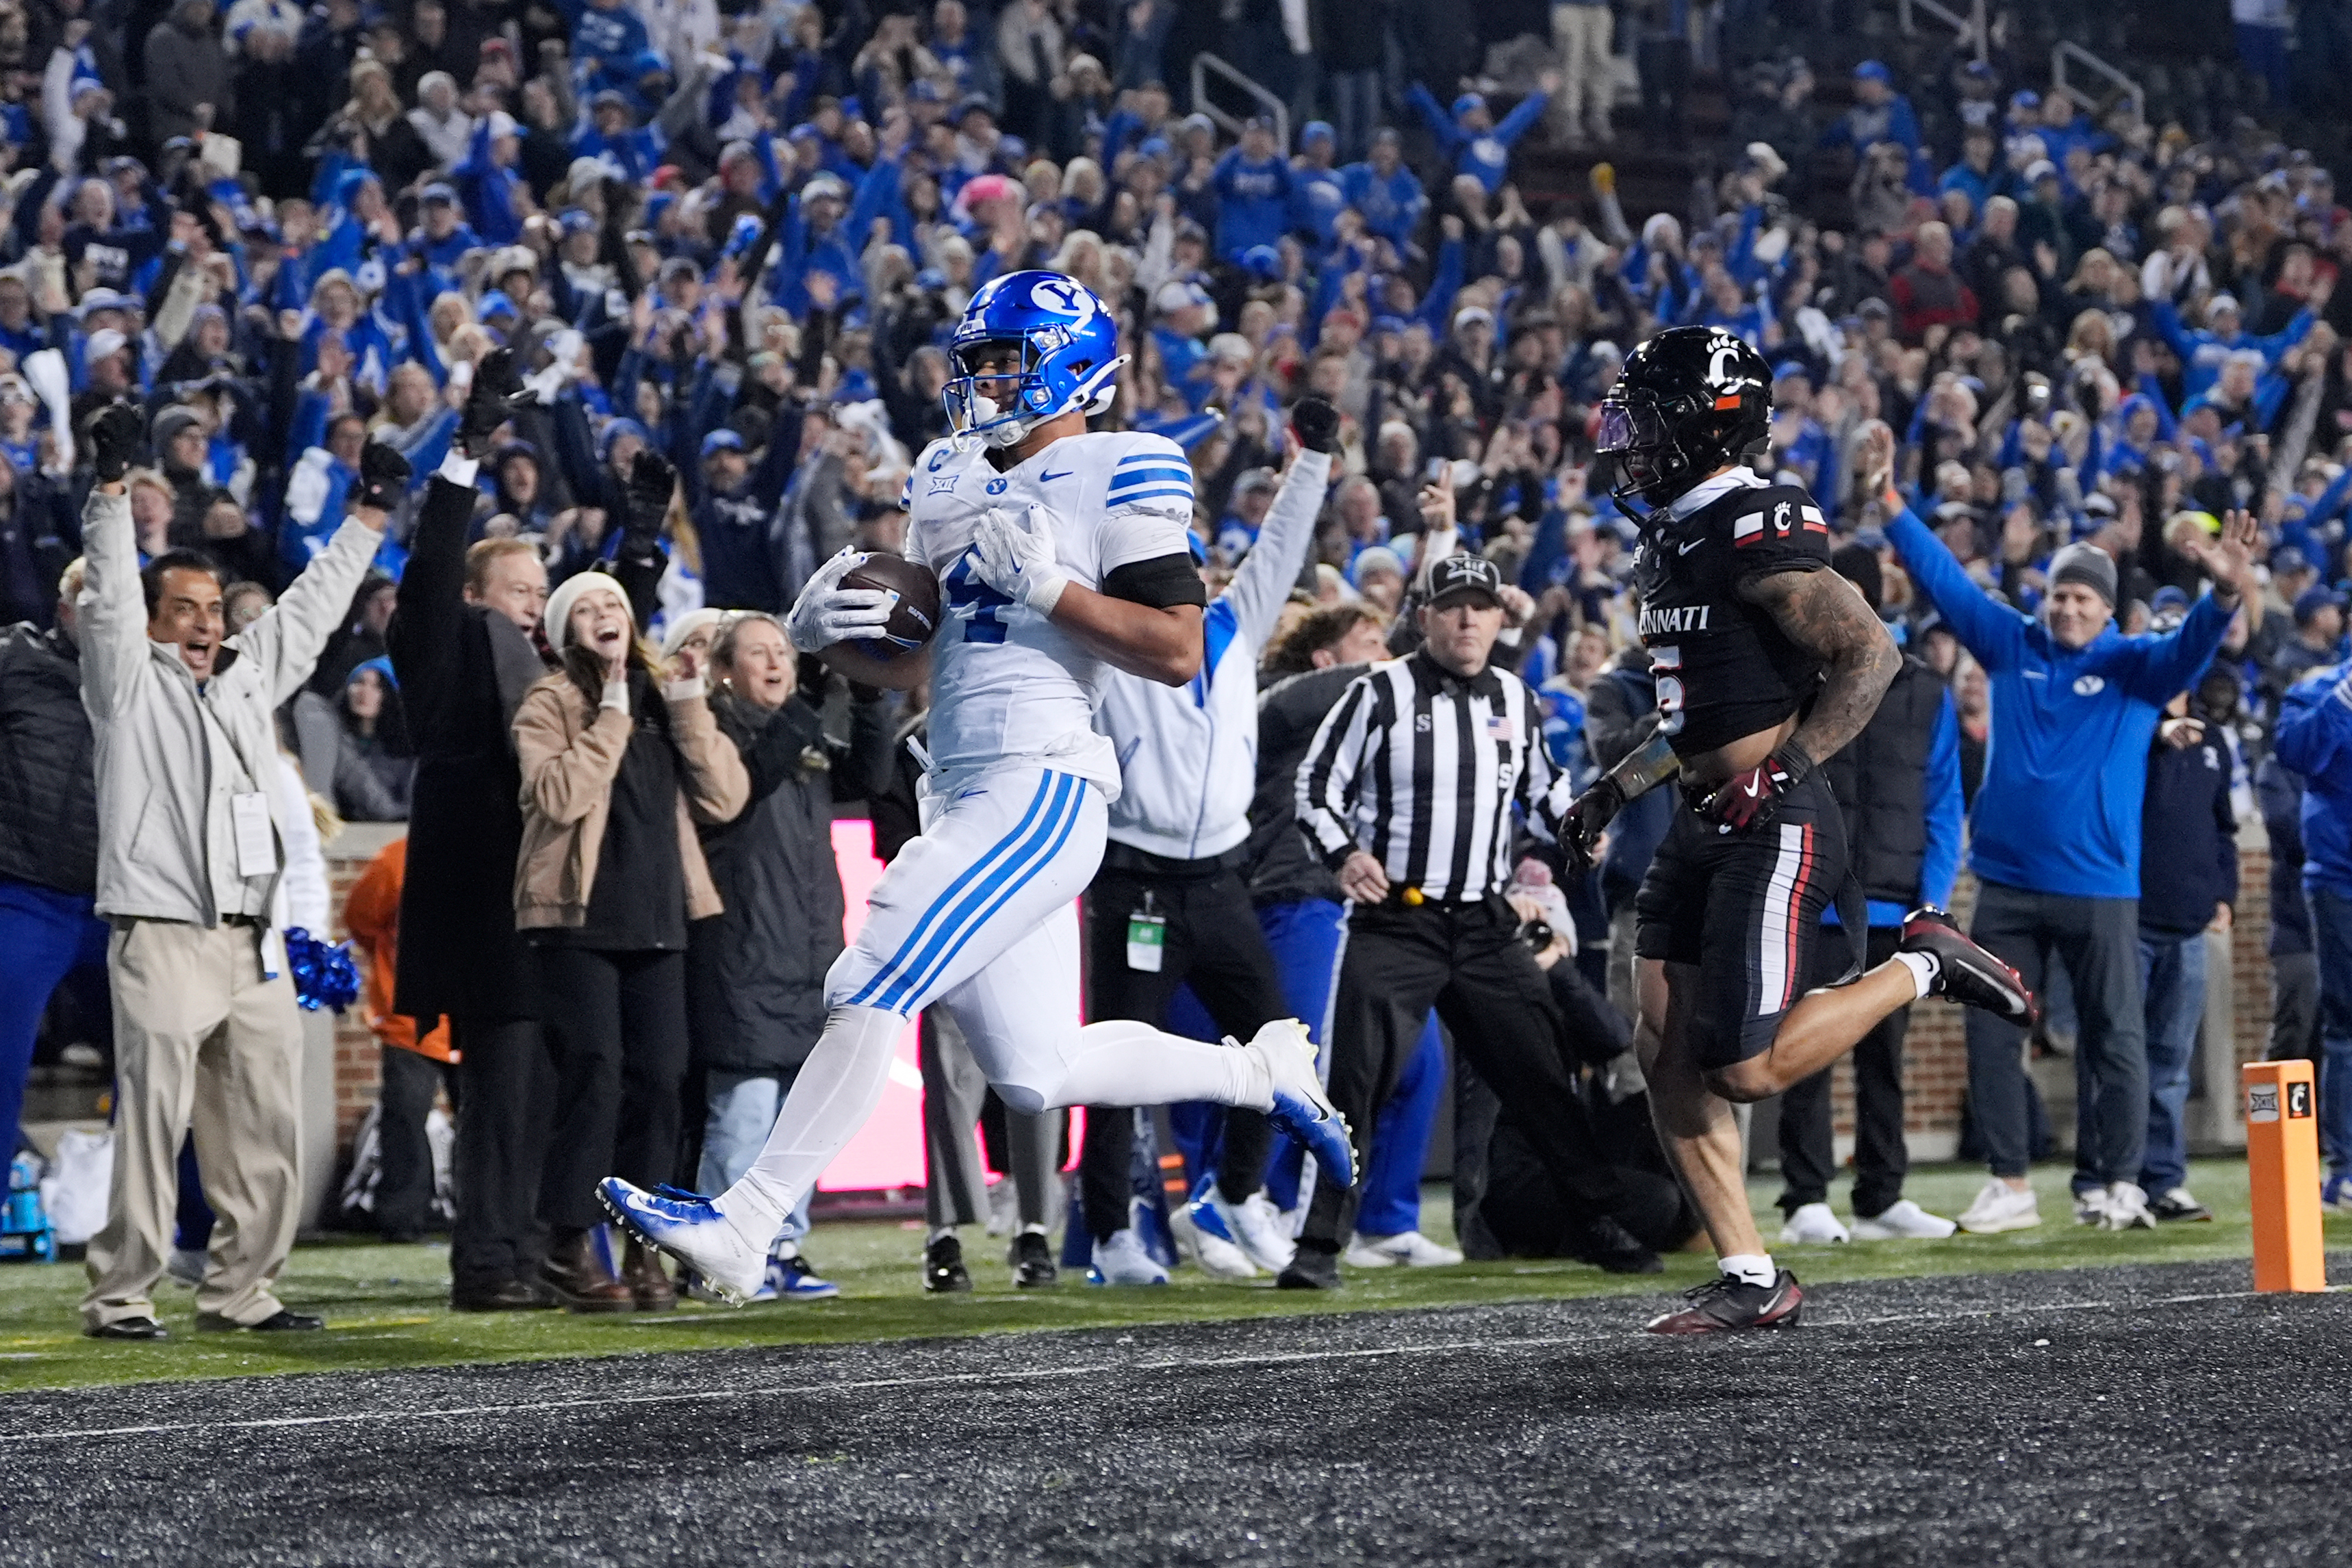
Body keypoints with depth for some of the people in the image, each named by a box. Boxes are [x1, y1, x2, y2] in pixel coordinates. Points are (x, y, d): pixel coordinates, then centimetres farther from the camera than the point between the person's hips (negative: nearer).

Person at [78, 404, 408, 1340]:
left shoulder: (248, 674, 19)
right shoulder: (130, 684, 2)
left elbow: (310, 607, 27)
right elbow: (109, 594, -10)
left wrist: (368, 517, 29)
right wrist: (112, 488, -19)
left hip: (255, 942, 7)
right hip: (163, 938, -7)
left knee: (267, 1127, 6)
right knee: (153, 1122, -10)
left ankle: (240, 1290, 14)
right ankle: (121, 1297, -6)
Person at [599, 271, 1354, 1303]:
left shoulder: (1116, 477, -5)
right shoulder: (951, 482, 19)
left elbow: (1178, 652, -13)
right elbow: (911, 664, 24)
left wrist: (1040, 581, -16)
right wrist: (829, 635, 3)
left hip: (1041, 791, -9)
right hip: (964, 796, 9)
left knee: (869, 994, -15)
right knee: (1035, 1074, 9)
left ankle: (745, 1226, -13)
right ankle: (1263, 1070, 27)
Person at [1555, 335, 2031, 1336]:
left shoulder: (1759, 533, -15)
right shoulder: (1672, 542, 15)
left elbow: (1871, 656, -19)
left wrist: (1780, 773, -23)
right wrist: (1616, 789, 19)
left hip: (1773, 830, -9)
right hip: (1704, 829, 9)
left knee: (1747, 1067, -12)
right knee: (1667, 1056, 3)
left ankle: (1924, 966, 7)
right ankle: (1750, 1280, 8)